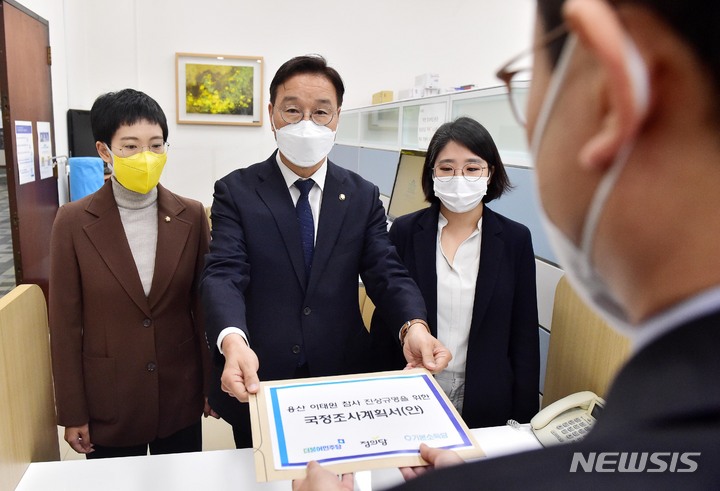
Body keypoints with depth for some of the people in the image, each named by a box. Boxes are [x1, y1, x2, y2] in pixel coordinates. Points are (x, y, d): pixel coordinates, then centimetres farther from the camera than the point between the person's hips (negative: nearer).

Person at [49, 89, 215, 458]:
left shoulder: (191, 216, -5)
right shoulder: (73, 222, -9)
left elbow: (204, 307, 0)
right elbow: (65, 324, -5)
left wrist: (212, 385, 3)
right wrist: (71, 414, -2)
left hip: (181, 398, 2)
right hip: (107, 403, -1)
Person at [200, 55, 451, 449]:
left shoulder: (363, 197, 2)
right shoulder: (236, 191, -4)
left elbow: (386, 272, -7)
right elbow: (224, 273, -16)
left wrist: (414, 326, -28)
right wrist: (234, 342, -36)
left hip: (344, 386, 2)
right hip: (257, 386, -1)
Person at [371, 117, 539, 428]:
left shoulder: (515, 239, -5)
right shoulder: (405, 231, -6)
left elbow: (524, 337, -1)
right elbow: (383, 321, -1)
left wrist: (523, 419, -1)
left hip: (486, 402, 0)